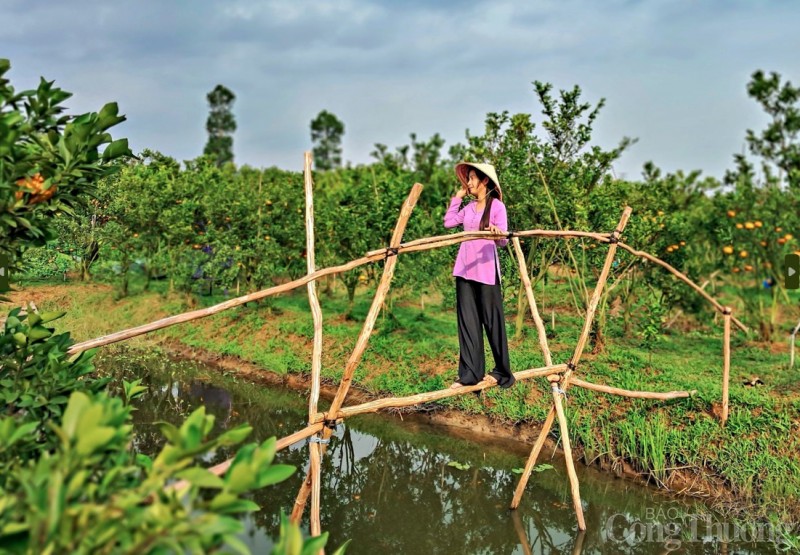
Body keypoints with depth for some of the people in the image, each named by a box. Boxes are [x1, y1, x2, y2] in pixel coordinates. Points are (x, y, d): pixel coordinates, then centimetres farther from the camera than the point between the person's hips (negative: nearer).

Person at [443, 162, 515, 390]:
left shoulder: (496, 206, -5)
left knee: (492, 320, 2)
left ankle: (502, 373, 15)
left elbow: (503, 241, -10)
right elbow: (448, 222, 17)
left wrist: (498, 233, -32)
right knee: (467, 321, 5)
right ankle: (469, 374, 9)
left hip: (486, 269, -6)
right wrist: (457, 197, 18)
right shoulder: (469, 207, 13)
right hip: (464, 269, 6)